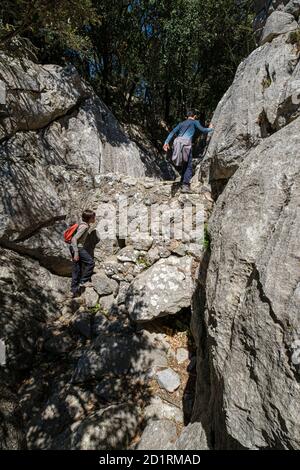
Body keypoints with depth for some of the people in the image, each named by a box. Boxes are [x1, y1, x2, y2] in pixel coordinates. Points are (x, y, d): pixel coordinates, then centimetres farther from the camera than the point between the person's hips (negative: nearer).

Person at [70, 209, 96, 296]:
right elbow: (74, 239, -24)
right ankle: (83, 281, 1)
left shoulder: (86, 225, 10)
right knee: (90, 263, -6)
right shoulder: (84, 226, -18)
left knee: (76, 269, 12)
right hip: (77, 248, -9)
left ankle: (74, 289, 19)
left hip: (78, 247, 9)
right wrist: (76, 253, -26)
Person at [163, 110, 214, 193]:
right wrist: (210, 129, 31)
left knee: (185, 164, 18)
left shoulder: (181, 123, 28)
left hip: (178, 142, 5)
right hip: (186, 143, -5)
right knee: (188, 166, -2)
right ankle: (185, 185, -12)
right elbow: (203, 130, 12)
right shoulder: (195, 122, 16)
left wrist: (167, 142, 9)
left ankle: (183, 182, 16)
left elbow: (173, 132, 16)